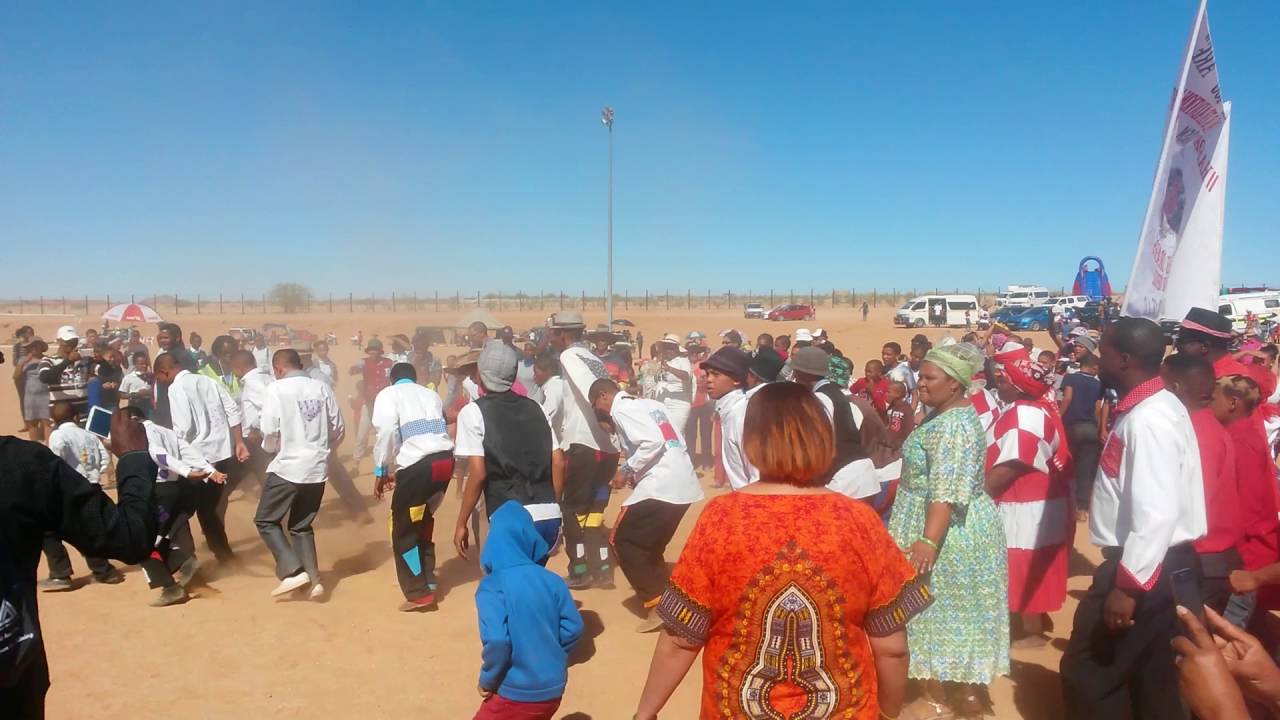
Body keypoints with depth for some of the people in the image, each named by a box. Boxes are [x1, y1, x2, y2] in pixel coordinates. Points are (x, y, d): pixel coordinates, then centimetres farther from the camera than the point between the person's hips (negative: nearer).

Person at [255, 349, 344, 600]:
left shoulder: (277, 388, -8)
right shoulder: (322, 388, 4)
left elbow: (270, 431, -11)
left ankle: (293, 571, -4)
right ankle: (314, 580, 9)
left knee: (266, 520, 11)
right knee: (302, 525, 18)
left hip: (288, 466, -5)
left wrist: (270, 447, 11)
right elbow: (338, 430, 6)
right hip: (318, 468, 5)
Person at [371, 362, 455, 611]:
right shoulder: (431, 394, 27)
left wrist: (381, 470, 0)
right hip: (445, 460, 6)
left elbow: (386, 431, -7)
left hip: (417, 464, -6)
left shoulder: (388, 394, 11)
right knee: (423, 521, 24)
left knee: (404, 529, 8)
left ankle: (419, 592, 9)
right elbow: (442, 429, 16)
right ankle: (426, 580, 32)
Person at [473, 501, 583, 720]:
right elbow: (573, 628, 0)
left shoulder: (493, 586, -16)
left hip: (516, 693, -5)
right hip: (553, 689, 6)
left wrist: (487, 680, -7)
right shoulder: (552, 580, -1)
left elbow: (497, 642, -24)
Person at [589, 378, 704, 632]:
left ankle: (657, 604, 1)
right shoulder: (649, 404, 20)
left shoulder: (621, 409, -6)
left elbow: (653, 442, -20)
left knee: (624, 541, 3)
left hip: (661, 486, -9)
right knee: (649, 545, 20)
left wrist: (627, 471, -8)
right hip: (683, 484, 9)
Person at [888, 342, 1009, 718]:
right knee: (956, 609, 16)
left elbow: (947, 491, -29)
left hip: (947, 531, -10)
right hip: (960, 526, 10)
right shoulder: (946, 416, 10)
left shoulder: (954, 425, -22)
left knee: (938, 608, 2)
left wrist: (928, 540, -34)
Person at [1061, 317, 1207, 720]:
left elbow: (1157, 514, -29)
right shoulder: (1147, 409, 9)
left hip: (1148, 569, -10)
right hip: (1155, 565, 10)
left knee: (1088, 673, 2)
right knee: (1151, 681, 20)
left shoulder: (1148, 419, -23)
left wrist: (1128, 585, -25)